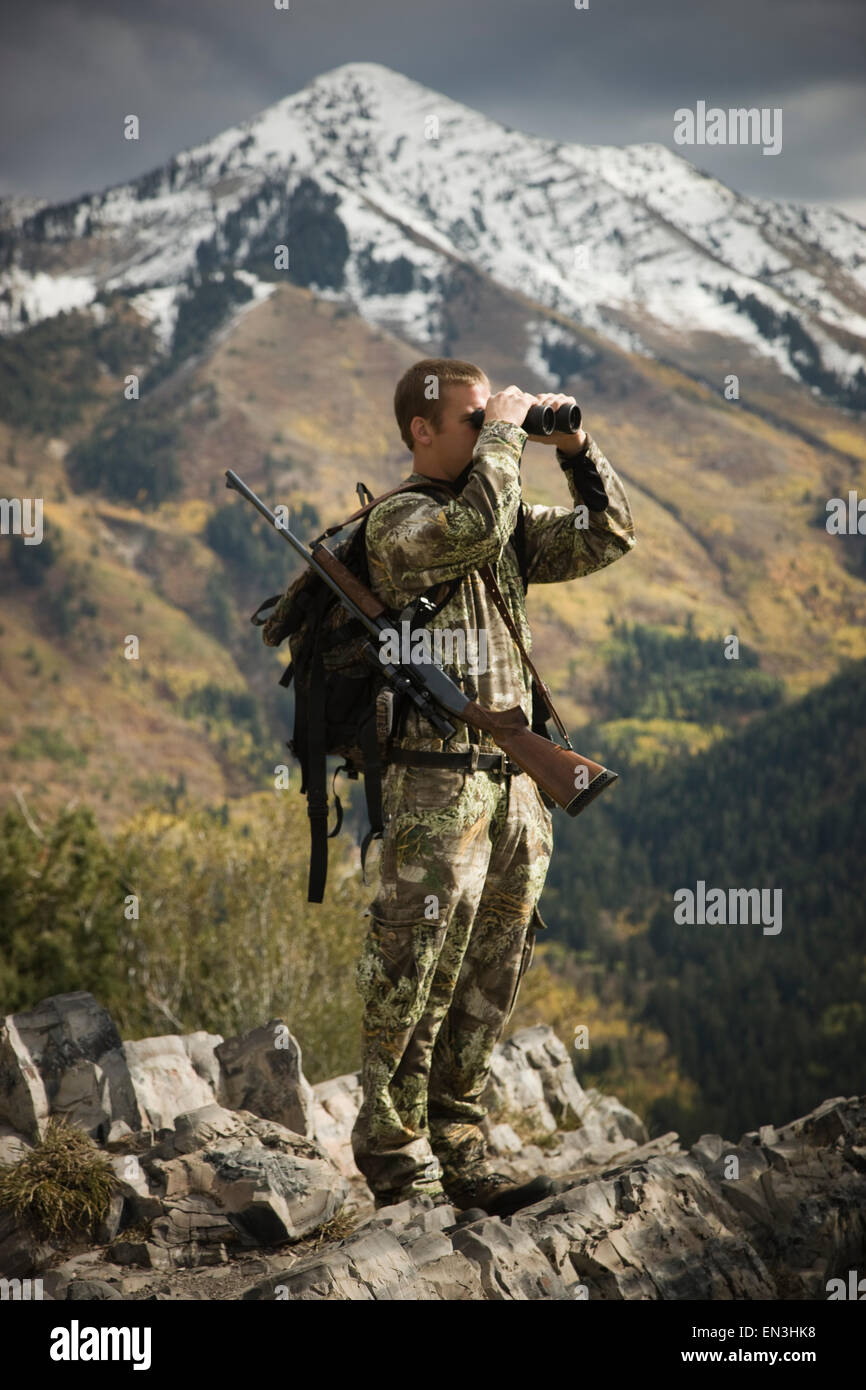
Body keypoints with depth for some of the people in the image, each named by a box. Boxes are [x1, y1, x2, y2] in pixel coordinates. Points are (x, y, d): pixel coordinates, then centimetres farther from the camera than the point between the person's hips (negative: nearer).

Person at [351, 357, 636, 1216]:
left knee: (484, 990, 11)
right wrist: (505, 435, -12)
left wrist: (575, 450, 7)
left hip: (514, 782, 8)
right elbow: (477, 525, -26)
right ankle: (397, 1164, 4)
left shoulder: (508, 524, 17)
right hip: (437, 785, -8)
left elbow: (606, 539, 19)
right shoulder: (398, 521, -7)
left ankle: (457, 1153, 19)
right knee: (415, 982, -4)